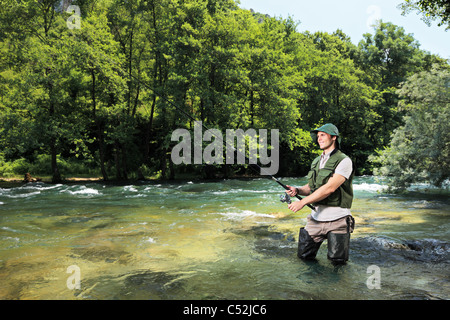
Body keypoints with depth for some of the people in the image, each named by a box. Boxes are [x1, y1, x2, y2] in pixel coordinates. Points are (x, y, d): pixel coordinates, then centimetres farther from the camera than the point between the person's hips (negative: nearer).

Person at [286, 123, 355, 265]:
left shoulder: (344, 161, -11)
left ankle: (339, 239, 29)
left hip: (337, 219, -6)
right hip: (316, 217, 6)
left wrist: (302, 202, -23)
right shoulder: (316, 162, 13)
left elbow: (330, 188, -21)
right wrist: (297, 190, -5)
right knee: (304, 256, 7)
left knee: (337, 260, 1)